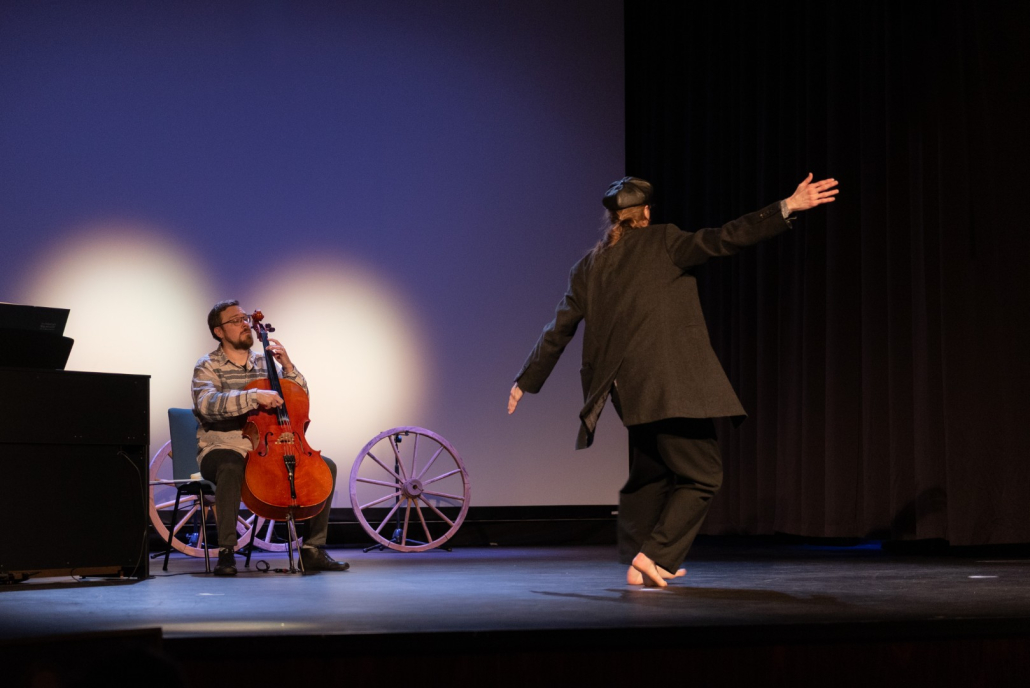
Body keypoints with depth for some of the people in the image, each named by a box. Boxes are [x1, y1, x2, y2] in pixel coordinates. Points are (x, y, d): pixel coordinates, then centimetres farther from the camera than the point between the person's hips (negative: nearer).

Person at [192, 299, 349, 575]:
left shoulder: (264, 363, 15)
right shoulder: (208, 366, -1)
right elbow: (208, 403, -22)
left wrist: (287, 367, -3)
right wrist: (255, 396, -31)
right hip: (224, 449, -5)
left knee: (326, 466, -10)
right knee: (231, 467, -41)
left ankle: (313, 549, -6)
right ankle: (226, 552, -32)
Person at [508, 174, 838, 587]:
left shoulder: (588, 266, 13)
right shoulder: (661, 242, -2)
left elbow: (558, 331, 16)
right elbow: (721, 241, -13)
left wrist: (526, 381, 27)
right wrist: (786, 209, -14)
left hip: (631, 389, 7)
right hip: (671, 383, -7)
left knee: (650, 472, 21)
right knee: (702, 475, -2)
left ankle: (639, 563, 24)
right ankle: (653, 556, -12)